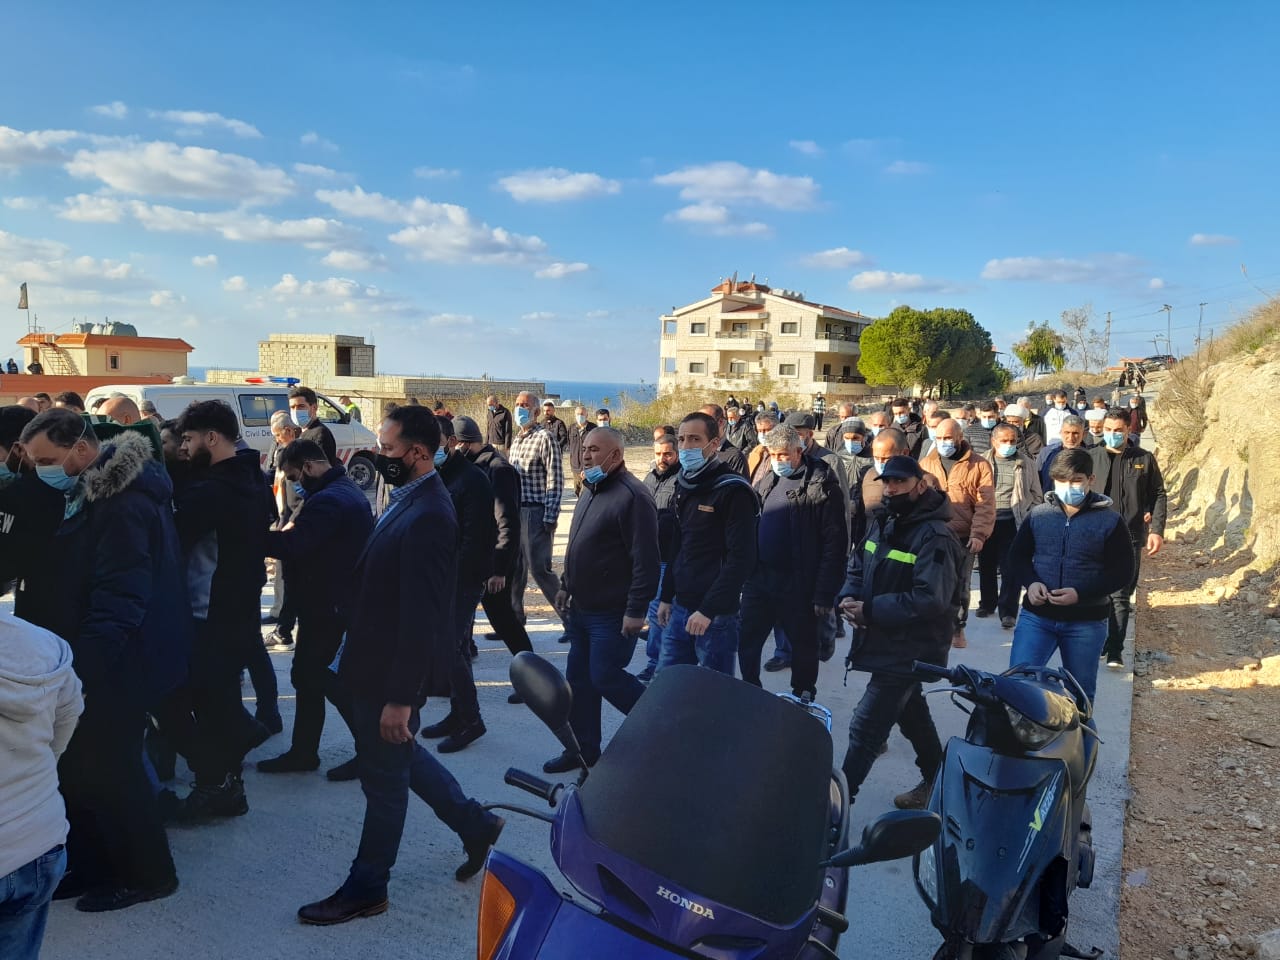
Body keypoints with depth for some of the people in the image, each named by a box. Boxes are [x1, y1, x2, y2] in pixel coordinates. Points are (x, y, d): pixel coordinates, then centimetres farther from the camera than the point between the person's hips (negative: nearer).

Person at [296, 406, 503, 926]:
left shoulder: (427, 516, -26)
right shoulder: (408, 498, 4)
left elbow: (422, 616, -27)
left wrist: (401, 697, -24)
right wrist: (354, 655, 15)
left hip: (395, 671, -9)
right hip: (379, 660, 9)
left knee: (385, 776, 8)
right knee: (400, 757, 23)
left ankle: (366, 888, 29)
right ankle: (475, 824, 39)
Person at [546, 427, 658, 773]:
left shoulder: (632, 496, -19)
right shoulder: (592, 492, 12)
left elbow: (646, 560, -23)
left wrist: (636, 611, -24)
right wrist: (566, 586, 20)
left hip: (612, 614, -9)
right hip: (581, 609, 9)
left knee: (604, 677, -4)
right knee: (579, 679, 13)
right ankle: (584, 749, 27)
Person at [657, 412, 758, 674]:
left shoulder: (733, 491, -13)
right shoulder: (684, 485, 12)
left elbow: (741, 559, -19)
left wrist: (708, 610, -21)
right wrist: (667, 597, 17)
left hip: (716, 614, -7)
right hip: (680, 609, 8)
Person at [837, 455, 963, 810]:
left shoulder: (934, 536, -20)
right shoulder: (881, 521, 6)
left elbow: (930, 600, -27)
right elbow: (858, 565, 14)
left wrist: (870, 610, -23)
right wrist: (849, 597, -7)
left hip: (910, 647, -9)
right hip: (883, 641, 9)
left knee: (865, 727, -8)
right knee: (911, 712, 25)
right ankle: (936, 778, 44)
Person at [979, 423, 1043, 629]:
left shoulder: (1025, 463, 2)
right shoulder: (983, 462, 1)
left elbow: (1036, 494, 8)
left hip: (1014, 522, -1)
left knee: (1010, 568, -4)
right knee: (986, 565, 14)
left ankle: (1008, 612, 1)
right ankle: (987, 603, 31)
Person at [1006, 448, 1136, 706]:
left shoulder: (1110, 521, -4)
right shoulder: (1038, 515, 3)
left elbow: (1122, 572, -5)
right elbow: (1016, 557, 9)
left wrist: (1080, 594, -19)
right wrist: (1030, 583, -12)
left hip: (1086, 621, -1)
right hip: (1036, 616, 1)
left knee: (1081, 693, 13)